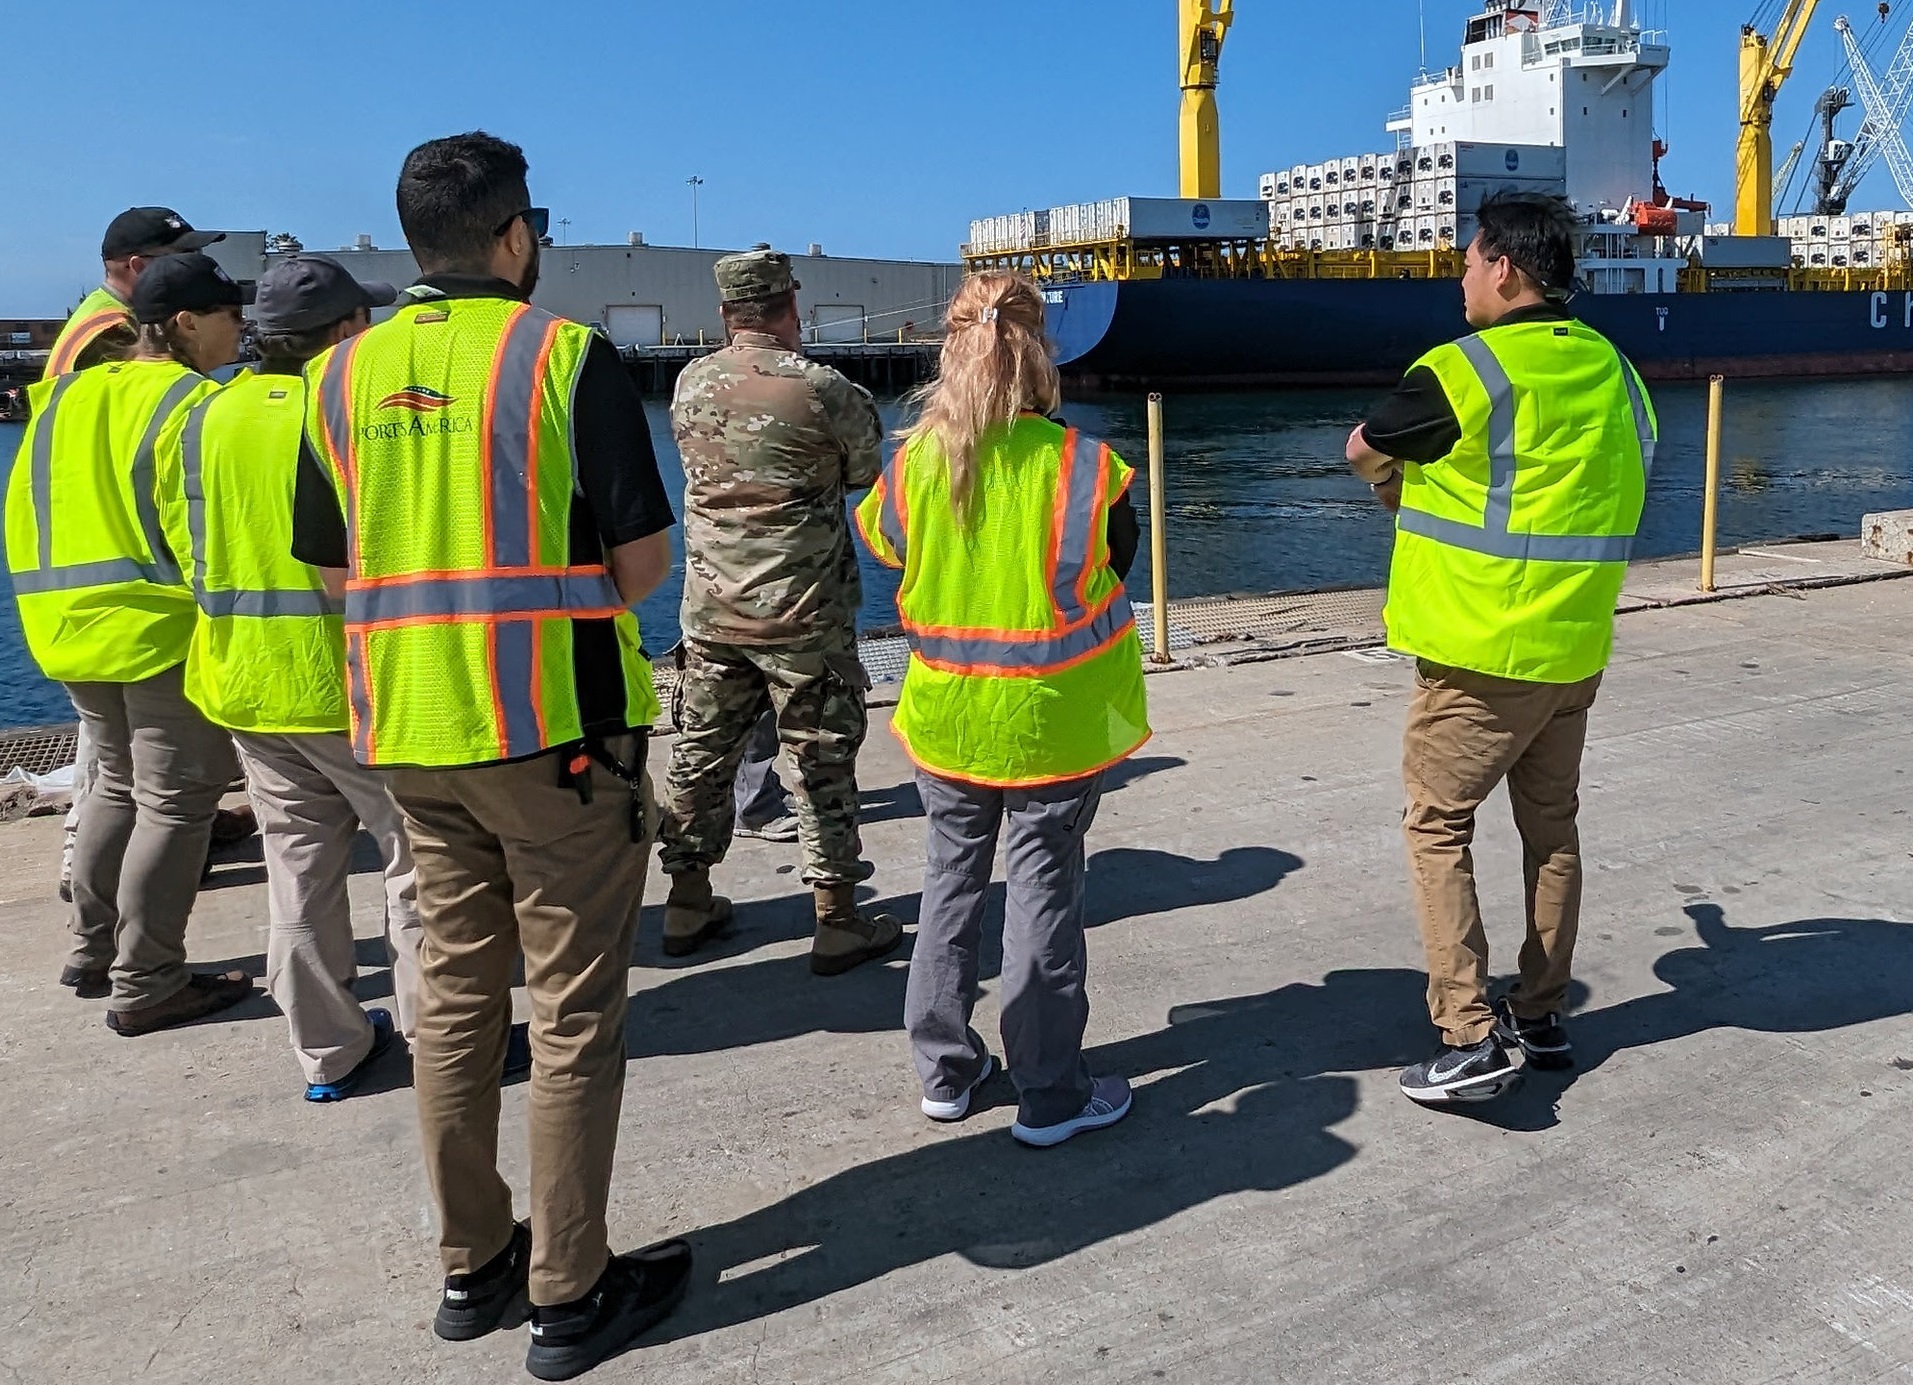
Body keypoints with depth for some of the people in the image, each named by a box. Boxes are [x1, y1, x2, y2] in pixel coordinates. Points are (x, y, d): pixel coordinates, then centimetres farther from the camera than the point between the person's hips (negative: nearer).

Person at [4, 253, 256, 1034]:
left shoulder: (63, 399, 11)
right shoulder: (197, 404, -12)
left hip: (76, 629, 8)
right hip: (168, 630, -8)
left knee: (120, 785, 22)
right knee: (175, 803, 1)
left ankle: (92, 952, 29)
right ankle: (146, 987, 6)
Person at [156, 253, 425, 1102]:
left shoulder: (203, 421, 6)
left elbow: (187, 548, 11)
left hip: (244, 680, 6)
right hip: (351, 680, -6)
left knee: (300, 868, 13)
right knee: (419, 855, 7)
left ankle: (328, 1050, 21)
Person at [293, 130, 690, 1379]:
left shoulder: (342, 376, 7)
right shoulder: (567, 355, -8)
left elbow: (335, 567, 10)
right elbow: (644, 559, -10)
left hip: (411, 731, 6)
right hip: (556, 726, -5)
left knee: (456, 997, 16)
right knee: (576, 1014, 5)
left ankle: (475, 1265, 29)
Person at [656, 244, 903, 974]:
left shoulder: (690, 384, 2)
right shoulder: (821, 389, -14)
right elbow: (866, 471, 0)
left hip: (711, 610, 5)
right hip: (803, 614, -5)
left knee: (701, 752, 14)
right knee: (823, 760, 4)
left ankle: (687, 904, 24)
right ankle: (838, 921, 9)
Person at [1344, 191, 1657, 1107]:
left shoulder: (1461, 372, -15)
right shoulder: (1615, 373, 7)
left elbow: (1363, 453, -1)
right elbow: (1617, 497, 15)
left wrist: (1403, 490, 22)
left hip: (1480, 653, -7)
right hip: (1575, 651, 7)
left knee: (1437, 828, 2)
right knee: (1551, 825, 16)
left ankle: (1470, 1039, -2)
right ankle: (1541, 1016, 27)